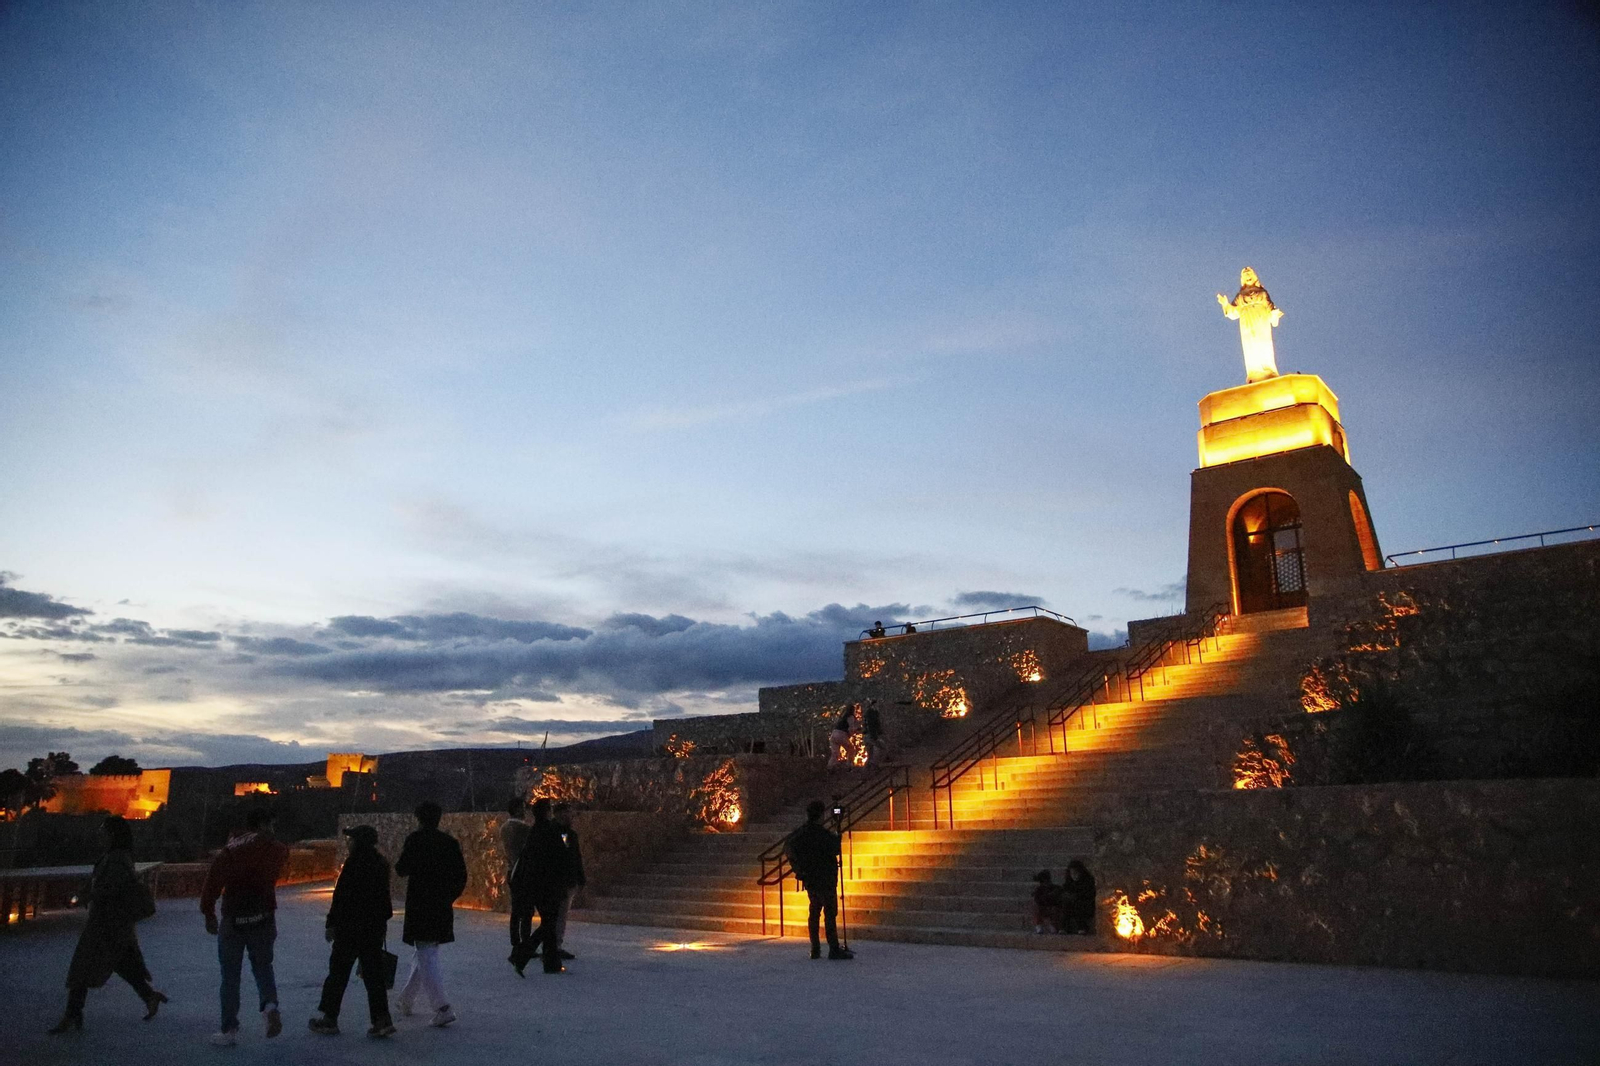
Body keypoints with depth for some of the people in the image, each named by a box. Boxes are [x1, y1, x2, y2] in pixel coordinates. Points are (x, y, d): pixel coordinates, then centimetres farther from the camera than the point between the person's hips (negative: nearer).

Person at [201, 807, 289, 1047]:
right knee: (262, 965, 18)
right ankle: (270, 1005, -8)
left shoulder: (231, 849, -3)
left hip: (233, 920, -1)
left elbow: (213, 880, -9)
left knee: (230, 975, 11)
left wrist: (209, 913, -2)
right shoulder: (275, 849, -1)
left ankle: (229, 1030, 14)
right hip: (263, 918, 1)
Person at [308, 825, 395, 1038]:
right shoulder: (382, 864, 8)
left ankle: (328, 1018, 16)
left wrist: (331, 923, -9)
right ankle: (382, 1020, 4)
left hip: (351, 927, -7)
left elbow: (341, 896, -15)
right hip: (376, 928, 7)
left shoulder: (354, 863, -14)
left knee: (338, 973, 7)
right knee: (374, 974, 8)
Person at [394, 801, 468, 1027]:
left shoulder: (415, 840, -10)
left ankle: (442, 1008, -13)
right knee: (424, 955, 22)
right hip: (443, 908, 6)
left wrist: (401, 860, 11)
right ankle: (407, 1000, 37)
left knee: (426, 958, -4)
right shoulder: (450, 842, 6)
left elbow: (402, 870, -9)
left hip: (419, 906, -6)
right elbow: (461, 875, 6)